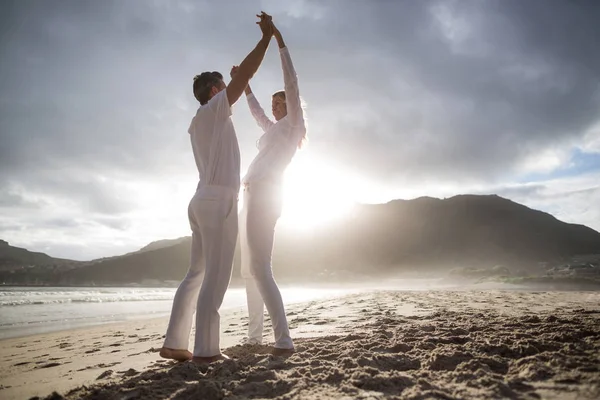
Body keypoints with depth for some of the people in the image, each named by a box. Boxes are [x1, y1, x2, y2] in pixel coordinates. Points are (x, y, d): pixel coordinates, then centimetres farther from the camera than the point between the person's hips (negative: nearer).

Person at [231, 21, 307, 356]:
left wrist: (278, 37, -2)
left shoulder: (293, 124, 8)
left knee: (260, 269, -20)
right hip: (254, 197, 10)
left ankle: (284, 340, -22)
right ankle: (255, 336, 18)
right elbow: (257, 113, 47)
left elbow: (292, 81, -2)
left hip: (264, 195, -10)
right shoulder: (275, 131, 30)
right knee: (250, 271, 11)